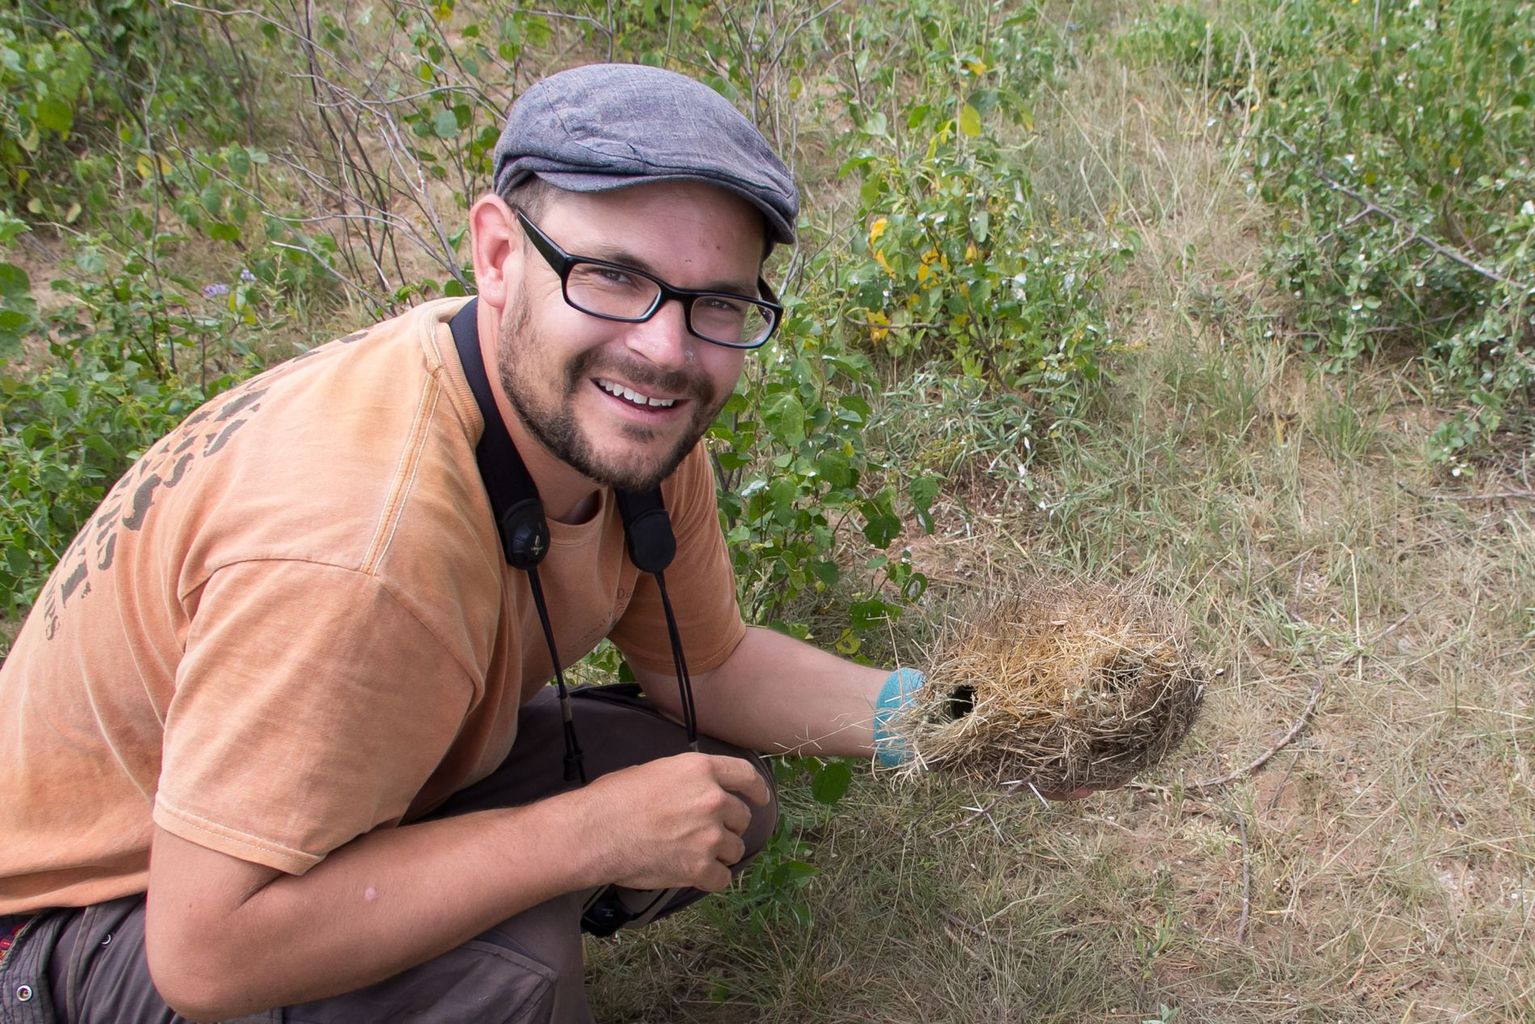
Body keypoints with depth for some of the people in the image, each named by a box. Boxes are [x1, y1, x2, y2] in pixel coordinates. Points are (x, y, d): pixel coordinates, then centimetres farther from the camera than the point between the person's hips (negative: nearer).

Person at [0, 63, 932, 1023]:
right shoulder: (366, 546, -39)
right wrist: (593, 835, -32)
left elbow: (709, 665, 1)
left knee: (729, 791, -3)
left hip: (369, 786, 7)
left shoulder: (636, 422, -13)